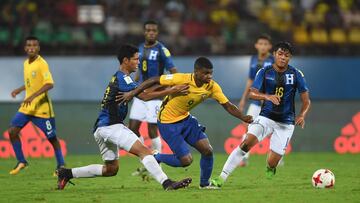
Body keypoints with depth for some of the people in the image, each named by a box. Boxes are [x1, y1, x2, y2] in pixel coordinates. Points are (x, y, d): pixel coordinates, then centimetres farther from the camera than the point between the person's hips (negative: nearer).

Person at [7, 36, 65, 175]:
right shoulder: (26, 63, 9)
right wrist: (19, 90, 18)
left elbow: (49, 84, -26)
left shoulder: (41, 64, -15)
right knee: (12, 131, -4)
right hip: (27, 107, 7)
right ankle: (21, 162, 9)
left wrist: (33, 96, -33)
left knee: (51, 137, 0)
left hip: (42, 107, -7)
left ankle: (61, 165, 16)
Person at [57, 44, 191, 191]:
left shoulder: (118, 77, 20)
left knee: (111, 169, 17)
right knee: (143, 151, -20)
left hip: (102, 128, 10)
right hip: (110, 125, -10)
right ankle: (167, 183, -32)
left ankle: (67, 173, 19)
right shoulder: (122, 78, -11)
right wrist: (171, 91, -21)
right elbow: (144, 96, -19)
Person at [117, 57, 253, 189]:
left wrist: (243, 118, -26)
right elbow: (154, 80, -20)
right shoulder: (181, 79, -27)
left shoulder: (212, 87, -12)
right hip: (168, 123, -6)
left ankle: (204, 184, 16)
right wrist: (132, 93, -19)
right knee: (186, 160, -10)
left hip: (185, 119, 6)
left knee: (207, 150, -7)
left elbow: (228, 105, -9)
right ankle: (156, 158, 16)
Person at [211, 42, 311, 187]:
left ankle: (270, 169, 34)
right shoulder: (264, 72, -1)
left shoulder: (296, 74, -2)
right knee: (247, 143, -25)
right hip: (266, 117, 0)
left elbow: (306, 101, 2)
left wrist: (302, 115, -18)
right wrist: (267, 96, -30)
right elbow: (252, 93, -10)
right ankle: (221, 178, -24)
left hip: (286, 122, 0)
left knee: (272, 163, -7)